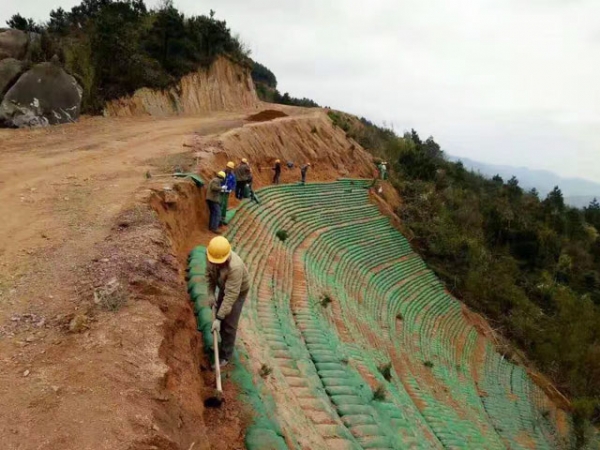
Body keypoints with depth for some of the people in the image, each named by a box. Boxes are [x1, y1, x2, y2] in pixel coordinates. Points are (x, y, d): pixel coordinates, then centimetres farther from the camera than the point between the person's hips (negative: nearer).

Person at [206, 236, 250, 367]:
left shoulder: (235, 267, -45)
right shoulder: (212, 255, -26)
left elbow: (231, 296, -42)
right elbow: (209, 273, -5)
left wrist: (219, 318, -39)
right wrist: (211, 294, -10)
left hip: (238, 291, -6)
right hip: (224, 287, 6)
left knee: (229, 323, -2)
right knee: (219, 314, 18)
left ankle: (225, 354, 17)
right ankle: (225, 343, 42)